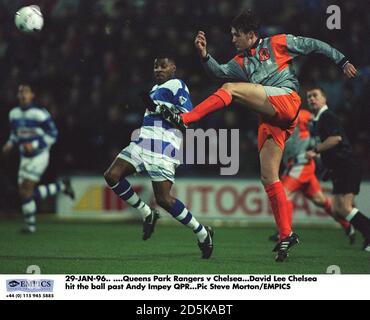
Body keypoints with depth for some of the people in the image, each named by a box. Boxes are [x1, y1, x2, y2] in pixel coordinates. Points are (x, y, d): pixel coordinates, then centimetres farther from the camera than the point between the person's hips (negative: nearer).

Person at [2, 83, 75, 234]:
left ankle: (30, 225, -1)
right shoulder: (14, 113, 7)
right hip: (25, 157, 7)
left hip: (39, 155, -7)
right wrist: (10, 144, 0)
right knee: (27, 192, 3)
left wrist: (34, 145, -21)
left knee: (26, 190, -14)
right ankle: (62, 186, 22)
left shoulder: (39, 113, -13)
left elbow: (53, 134, -11)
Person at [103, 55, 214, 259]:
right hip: (143, 142, 9)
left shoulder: (176, 86, -1)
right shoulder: (156, 88, 26)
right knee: (112, 176, -6)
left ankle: (203, 234, 3)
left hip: (162, 146, -9)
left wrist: (160, 108, -19)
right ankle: (147, 215, 8)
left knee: (163, 199, -13)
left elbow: (187, 115, -12)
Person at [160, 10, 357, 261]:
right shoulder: (241, 62, 25)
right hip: (270, 120, 8)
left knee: (231, 89, -19)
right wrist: (204, 55, -7)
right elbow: (220, 71, 9)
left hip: (286, 99, -8)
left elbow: (314, 45, 16)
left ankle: (184, 119, -21)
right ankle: (286, 235, 0)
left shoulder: (278, 43, 11)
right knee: (269, 178, 0)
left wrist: (342, 61, 15)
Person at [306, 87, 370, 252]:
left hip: (348, 167, -11)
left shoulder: (327, 116, -9)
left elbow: (336, 138, -23)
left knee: (344, 208, -18)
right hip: (339, 170, 11)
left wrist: (315, 151, -18)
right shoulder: (318, 120, 21)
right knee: (337, 209, 7)